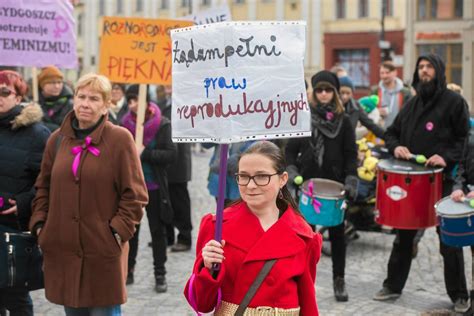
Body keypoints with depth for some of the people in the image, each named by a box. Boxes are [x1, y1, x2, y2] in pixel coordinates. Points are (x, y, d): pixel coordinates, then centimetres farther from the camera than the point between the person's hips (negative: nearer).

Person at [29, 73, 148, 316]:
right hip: (62, 247, 4)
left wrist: (118, 231, -12)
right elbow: (43, 187, 18)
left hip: (103, 249, -4)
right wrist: (39, 224, 7)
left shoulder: (120, 139, -5)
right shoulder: (57, 139, 9)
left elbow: (135, 194, -5)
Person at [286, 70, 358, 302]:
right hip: (307, 183, 0)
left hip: (334, 185, 0)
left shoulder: (343, 121, 4)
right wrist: (291, 171, -9)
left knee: (337, 232, 5)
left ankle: (339, 280, 15)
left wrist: (351, 180, -8)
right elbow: (291, 149, 5)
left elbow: (351, 154, 2)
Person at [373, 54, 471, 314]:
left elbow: (465, 138, -6)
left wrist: (447, 157, -21)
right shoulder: (412, 104, 14)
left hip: (443, 180, -5)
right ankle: (393, 285, 24)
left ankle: (459, 295, 13)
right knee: (403, 236, 12)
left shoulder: (454, 102, -3)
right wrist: (396, 147, -2)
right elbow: (392, 132, 20)